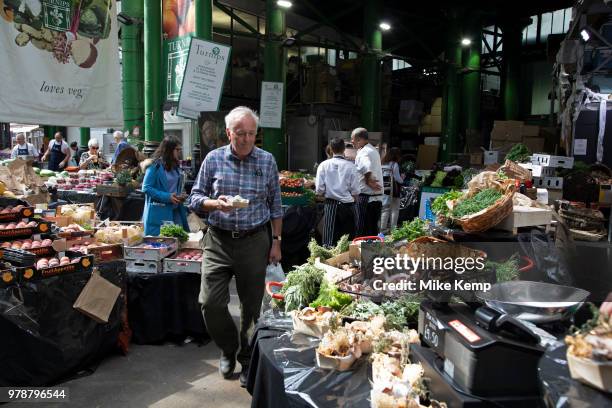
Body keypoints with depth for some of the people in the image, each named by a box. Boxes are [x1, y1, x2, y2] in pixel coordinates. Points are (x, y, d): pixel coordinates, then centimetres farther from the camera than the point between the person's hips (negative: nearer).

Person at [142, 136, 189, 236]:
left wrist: (181, 197, 2)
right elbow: (146, 188, -13)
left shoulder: (176, 167, 13)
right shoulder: (155, 166, -9)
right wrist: (167, 197, -19)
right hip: (158, 214, -6)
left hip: (174, 213, 6)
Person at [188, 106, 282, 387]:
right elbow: (195, 199, 4)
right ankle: (228, 348, 27)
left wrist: (276, 241, 4)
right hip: (218, 240, 1)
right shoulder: (213, 159, 1)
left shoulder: (267, 161, 2)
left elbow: (275, 205, 7)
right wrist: (215, 203, -18)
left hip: (254, 241, 0)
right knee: (210, 303, -2)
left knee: (252, 305, 7)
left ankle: (248, 359, 30)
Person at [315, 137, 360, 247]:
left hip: (331, 205, 1)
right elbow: (355, 191, -4)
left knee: (329, 240, 3)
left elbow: (319, 190, -3)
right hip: (347, 205, -1)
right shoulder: (350, 166, -6)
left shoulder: (324, 165, -3)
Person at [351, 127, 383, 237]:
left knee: (363, 231, -2)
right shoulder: (374, 150, 17)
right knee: (373, 229, 14)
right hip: (378, 196, 9)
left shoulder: (363, 152, -13)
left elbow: (367, 168, -32)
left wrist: (368, 181, -19)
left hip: (366, 196, -9)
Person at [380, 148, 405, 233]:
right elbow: (397, 178, -11)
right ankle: (393, 227, 5)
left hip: (384, 190, 6)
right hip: (393, 191, -6)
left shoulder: (383, 164, 9)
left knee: (385, 209, 11)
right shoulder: (394, 164, -10)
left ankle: (383, 227, 10)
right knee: (395, 209, 4)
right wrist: (402, 179, 11)